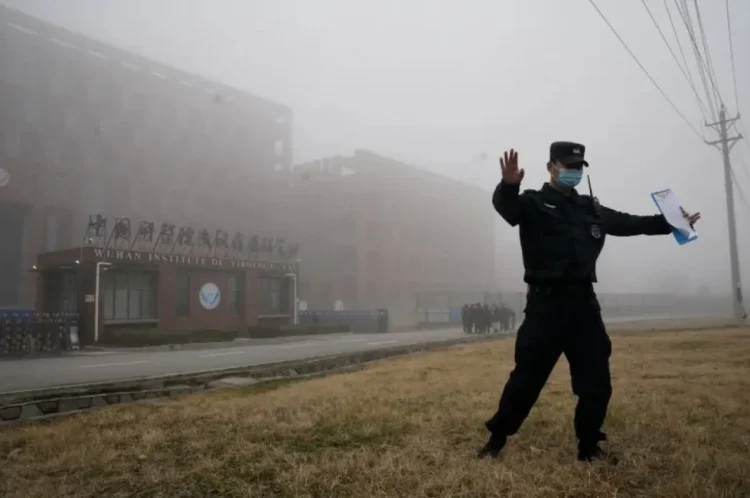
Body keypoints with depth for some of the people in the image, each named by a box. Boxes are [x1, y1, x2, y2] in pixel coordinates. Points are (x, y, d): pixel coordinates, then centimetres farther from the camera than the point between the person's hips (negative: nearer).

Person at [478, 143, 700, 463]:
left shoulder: (591, 209, 19)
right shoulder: (533, 203, 0)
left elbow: (628, 223, 29)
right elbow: (505, 206, -21)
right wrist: (508, 184, -43)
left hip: (584, 303, 6)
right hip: (546, 303, -6)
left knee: (596, 380, 10)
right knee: (527, 377, -5)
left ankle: (589, 446, 26)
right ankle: (496, 441, 11)